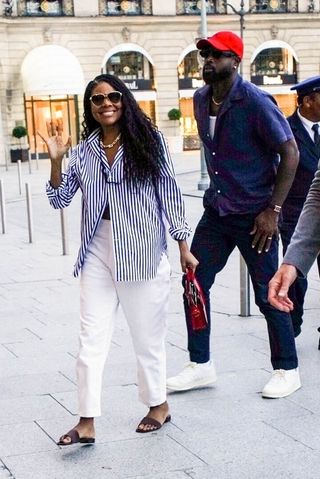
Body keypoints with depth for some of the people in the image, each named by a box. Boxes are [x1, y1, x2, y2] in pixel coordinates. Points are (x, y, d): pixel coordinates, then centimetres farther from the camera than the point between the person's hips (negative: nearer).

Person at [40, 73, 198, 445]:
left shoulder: (148, 141, -2)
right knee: (91, 337, 2)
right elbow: (59, 200, 6)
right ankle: (87, 421, 7)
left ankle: (158, 404, 29)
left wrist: (183, 247, -1)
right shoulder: (83, 150, 6)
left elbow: (169, 193, 0)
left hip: (143, 251, -3)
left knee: (147, 334, 10)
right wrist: (56, 161, -9)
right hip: (98, 253, 3)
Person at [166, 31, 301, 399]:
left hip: (253, 214, -7)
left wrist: (273, 210, -18)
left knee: (267, 293, 1)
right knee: (194, 282, 4)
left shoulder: (255, 102, -16)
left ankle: (287, 369, 17)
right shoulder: (201, 100, 5)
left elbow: (290, 154, -15)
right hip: (217, 211, 7)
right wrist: (217, 192, 17)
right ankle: (200, 364, 16)